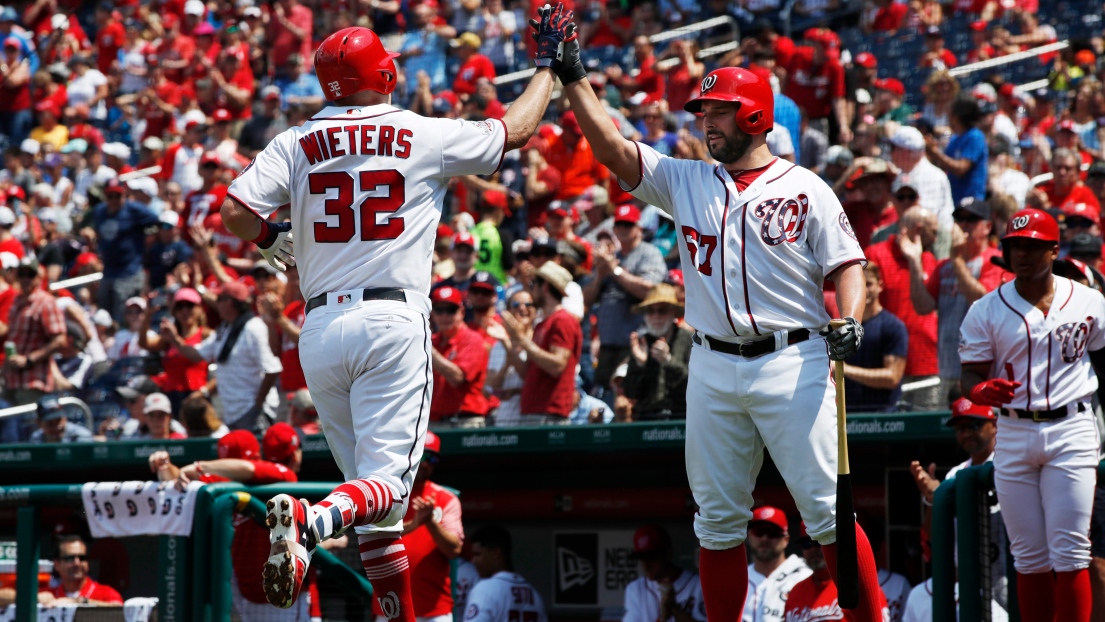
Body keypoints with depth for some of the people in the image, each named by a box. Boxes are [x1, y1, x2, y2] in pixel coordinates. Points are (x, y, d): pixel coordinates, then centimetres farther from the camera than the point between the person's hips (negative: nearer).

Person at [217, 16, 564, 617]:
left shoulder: (296, 144, 6)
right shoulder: (426, 137, 3)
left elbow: (234, 213, -5)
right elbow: (515, 130, 16)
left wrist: (271, 239, 17)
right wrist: (547, 64, 32)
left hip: (320, 329, 4)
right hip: (393, 322, -4)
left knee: (375, 489, 12)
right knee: (387, 483, -11)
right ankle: (310, 520, -40)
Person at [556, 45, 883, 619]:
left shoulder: (804, 189, 3)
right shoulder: (685, 182, 12)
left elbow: (846, 264, 1)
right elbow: (614, 149, 4)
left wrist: (850, 322, -17)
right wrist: (572, 79, -4)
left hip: (792, 364, -4)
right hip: (713, 371, 4)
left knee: (827, 510, -7)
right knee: (718, 522, 7)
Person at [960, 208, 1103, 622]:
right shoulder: (987, 311, 4)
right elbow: (971, 375, 3)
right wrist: (983, 391, -21)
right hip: (1014, 435, 1)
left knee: (1070, 552, -8)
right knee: (1029, 556, 4)